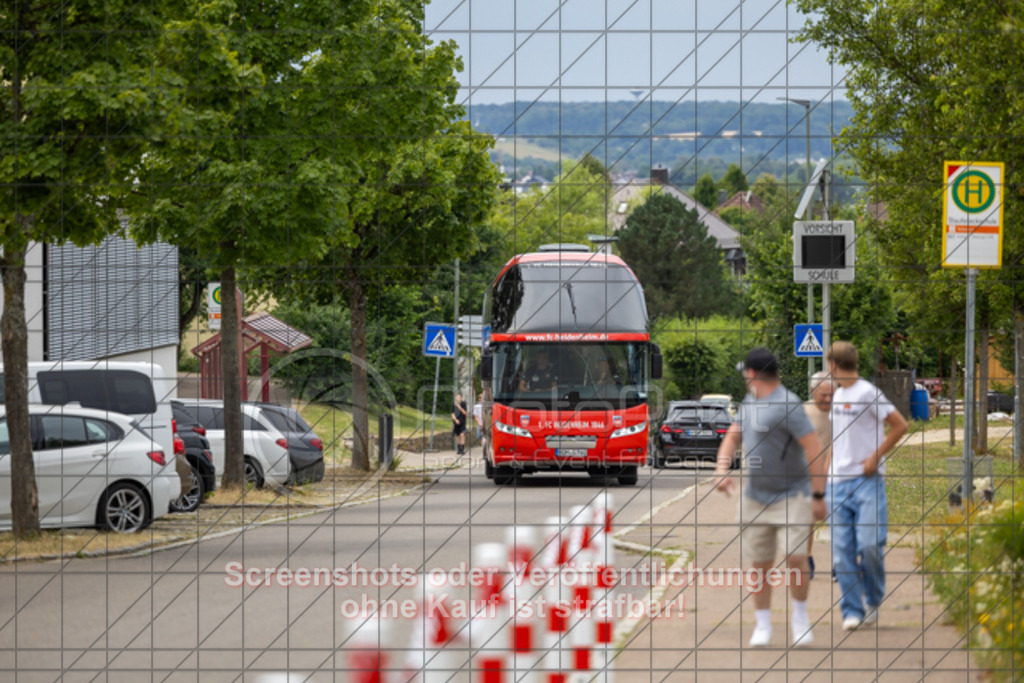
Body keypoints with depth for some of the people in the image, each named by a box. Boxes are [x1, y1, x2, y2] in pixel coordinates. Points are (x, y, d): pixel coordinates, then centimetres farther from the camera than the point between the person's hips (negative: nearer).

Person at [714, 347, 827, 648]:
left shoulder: (787, 405, -15)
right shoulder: (750, 402, 10)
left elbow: (814, 449, -17)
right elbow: (733, 436, 20)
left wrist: (818, 496, -19)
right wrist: (722, 469, 0)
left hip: (792, 495, -7)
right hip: (755, 497, 7)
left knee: (795, 558, -16)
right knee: (760, 564, 6)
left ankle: (800, 617, 3)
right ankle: (762, 626, 17)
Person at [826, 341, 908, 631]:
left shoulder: (867, 393, -7)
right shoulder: (837, 395, 16)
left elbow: (900, 425, -8)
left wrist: (876, 457, -11)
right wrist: (829, 468, 19)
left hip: (867, 480, -7)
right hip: (838, 482, 7)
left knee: (870, 545, -13)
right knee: (842, 550, -1)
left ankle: (873, 600, 9)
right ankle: (852, 611, 2)